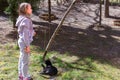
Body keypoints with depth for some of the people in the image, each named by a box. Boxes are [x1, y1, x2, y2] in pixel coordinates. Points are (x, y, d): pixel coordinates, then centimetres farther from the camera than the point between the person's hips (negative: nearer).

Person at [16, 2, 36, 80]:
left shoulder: (22, 19, 6)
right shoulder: (26, 20, -23)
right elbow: (25, 34, -23)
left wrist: (31, 33, 20)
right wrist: (27, 46, -19)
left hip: (21, 41, 10)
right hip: (24, 42, -10)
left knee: (22, 59, 19)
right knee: (25, 60, 2)